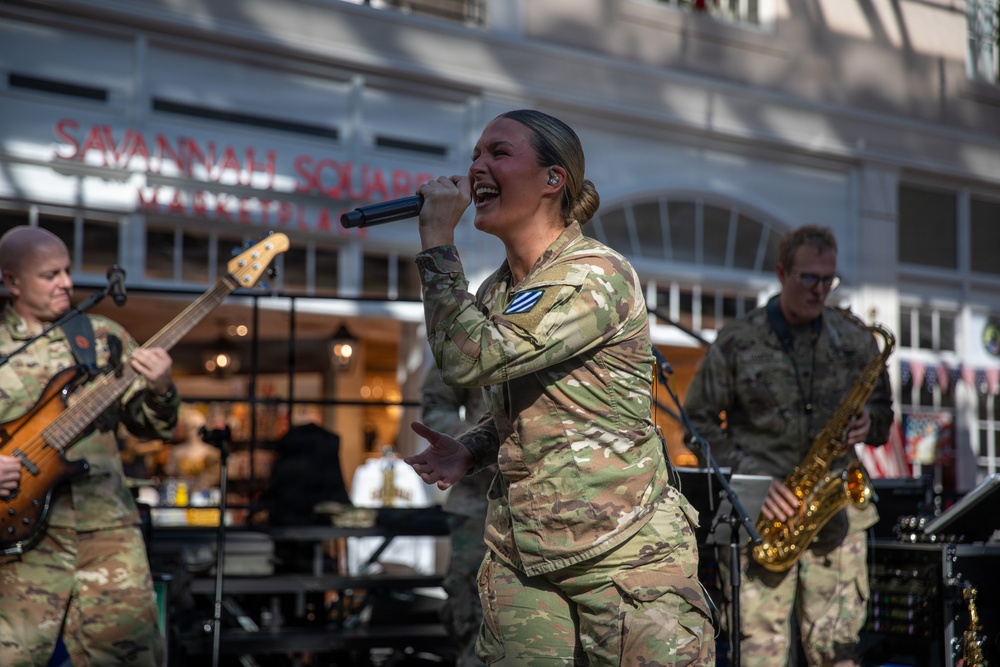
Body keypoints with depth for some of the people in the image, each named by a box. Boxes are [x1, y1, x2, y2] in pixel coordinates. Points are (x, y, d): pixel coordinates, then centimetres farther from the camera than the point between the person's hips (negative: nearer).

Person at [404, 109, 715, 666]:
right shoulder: (494, 294, 10)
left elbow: (469, 359, -26)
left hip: (625, 556, -6)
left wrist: (437, 243, -16)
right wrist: (470, 451, 2)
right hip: (519, 558, 7)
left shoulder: (596, 276, -16)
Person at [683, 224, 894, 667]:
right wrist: (749, 478, -10)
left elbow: (883, 410, 21)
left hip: (835, 514, 2)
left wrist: (868, 424, -4)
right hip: (761, 517, -2)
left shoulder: (856, 341, 11)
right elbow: (699, 423, 3)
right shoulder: (736, 341, 2)